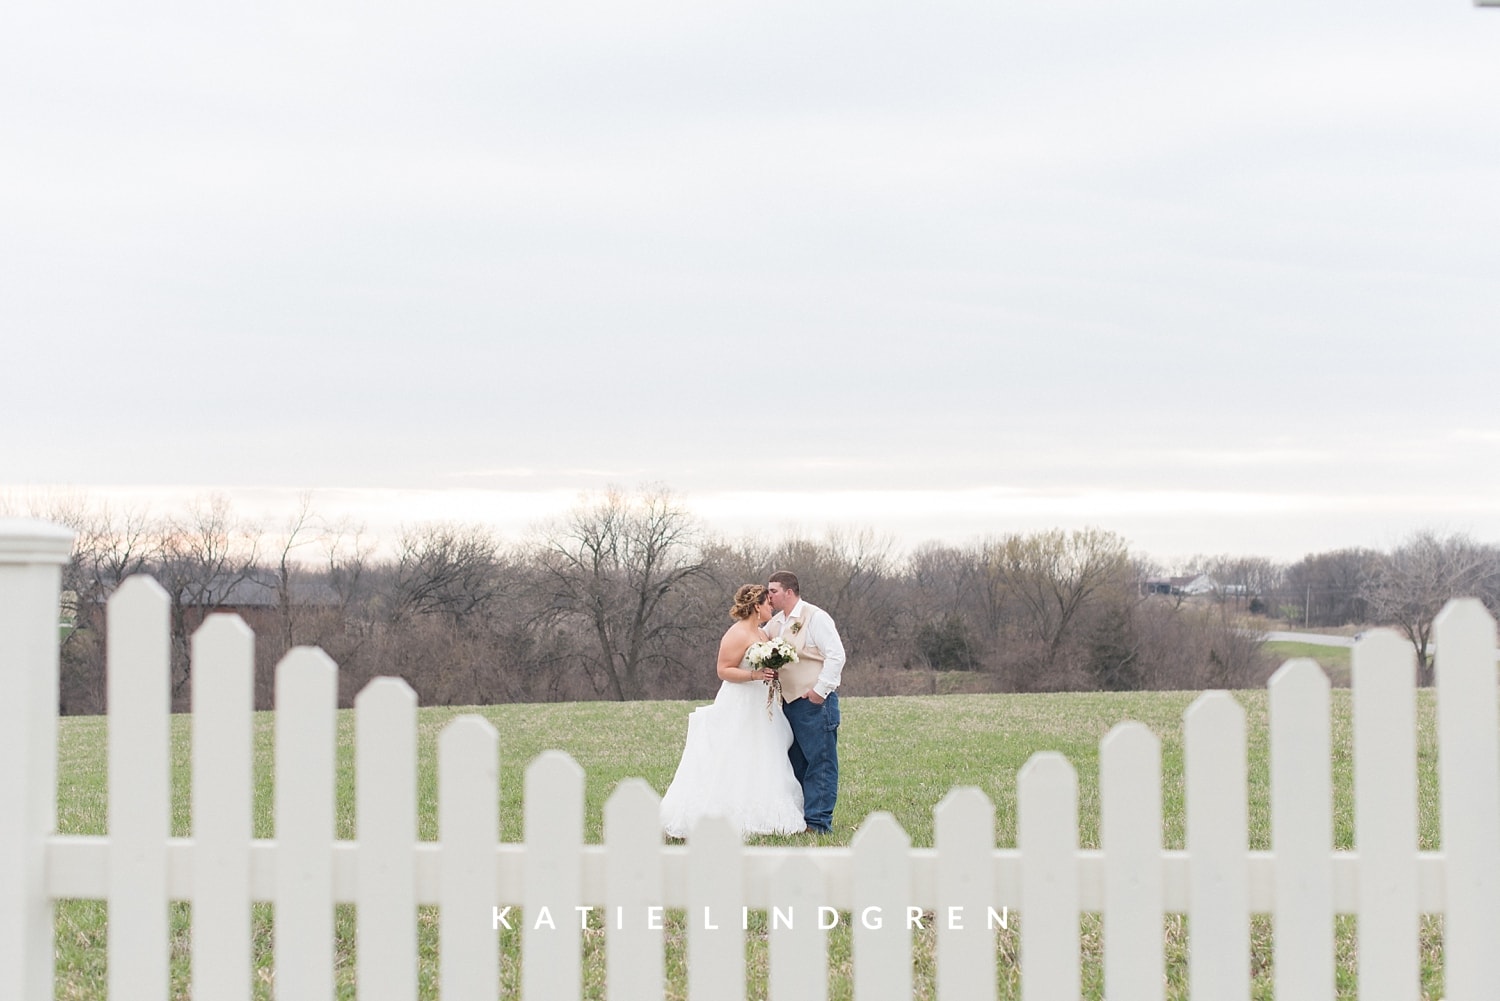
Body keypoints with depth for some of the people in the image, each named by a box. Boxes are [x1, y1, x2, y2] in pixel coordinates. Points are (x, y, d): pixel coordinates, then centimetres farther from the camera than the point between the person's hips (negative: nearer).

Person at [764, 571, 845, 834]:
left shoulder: (815, 617, -9)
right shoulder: (776, 623, 15)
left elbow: (836, 656, -15)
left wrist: (820, 690, -18)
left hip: (815, 701, -9)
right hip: (790, 701, 9)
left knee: (820, 761, -4)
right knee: (796, 762, 13)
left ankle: (818, 821, -3)